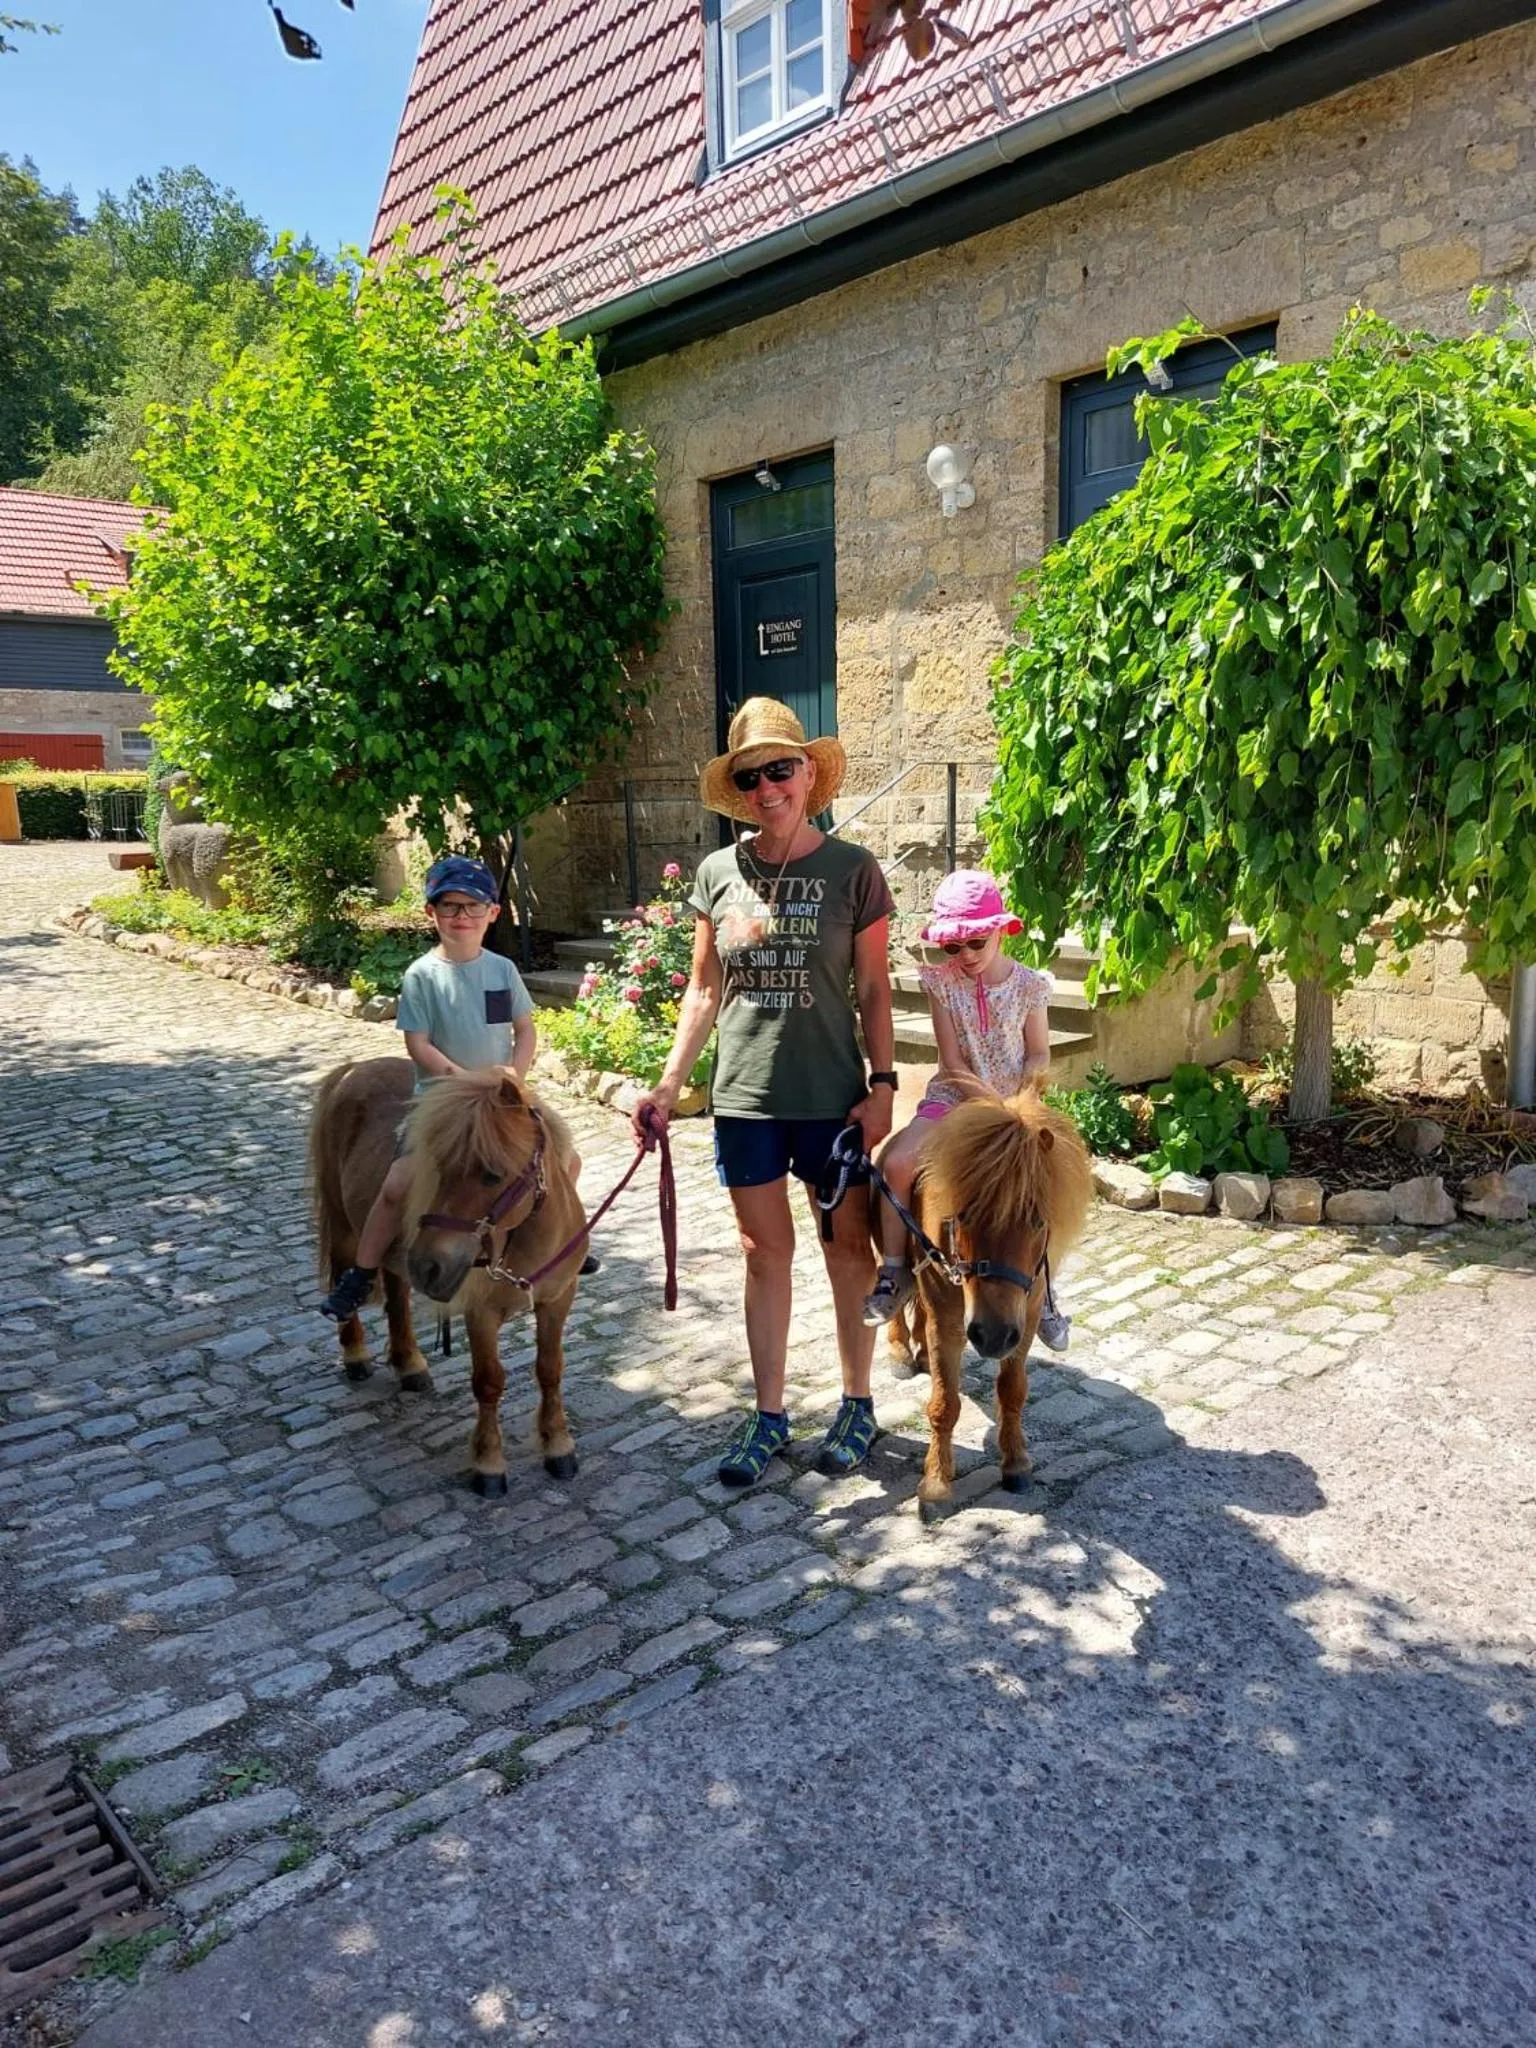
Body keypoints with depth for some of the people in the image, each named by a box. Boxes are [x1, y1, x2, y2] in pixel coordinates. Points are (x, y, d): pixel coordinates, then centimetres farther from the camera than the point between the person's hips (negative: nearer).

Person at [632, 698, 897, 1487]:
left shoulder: (851, 870, -5)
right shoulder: (718, 873, 3)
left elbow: (873, 991, -2)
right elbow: (703, 990, 7)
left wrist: (883, 1083, -8)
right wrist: (668, 1082, 1)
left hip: (831, 1095, -2)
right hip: (744, 1097, 3)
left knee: (848, 1248, 10)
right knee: (764, 1252, 11)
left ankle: (857, 1405, 28)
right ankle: (768, 1414, 25)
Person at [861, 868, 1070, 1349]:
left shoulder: (1029, 984, -5)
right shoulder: (941, 981, -5)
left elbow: (1039, 1055, 1)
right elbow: (952, 1060, -6)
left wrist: (1018, 1101, -16)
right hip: (954, 1095, 0)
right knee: (897, 1163, -23)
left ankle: (1041, 1292, 7)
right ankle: (894, 1273, -7)